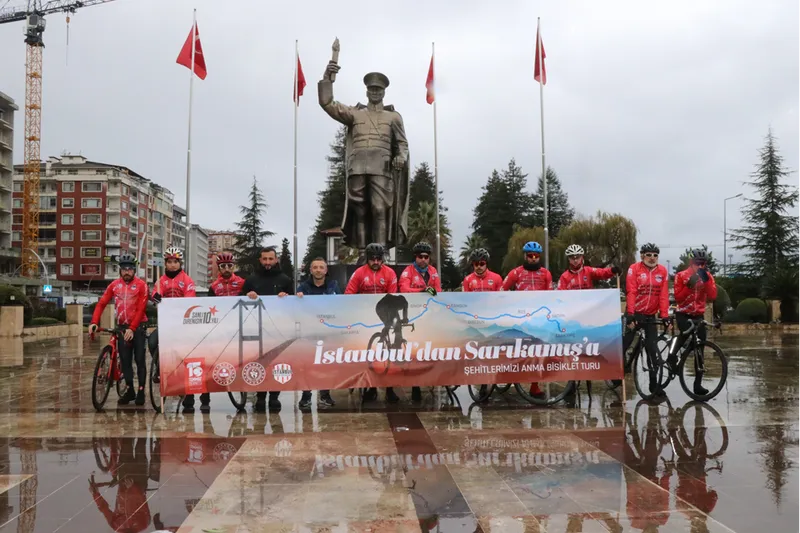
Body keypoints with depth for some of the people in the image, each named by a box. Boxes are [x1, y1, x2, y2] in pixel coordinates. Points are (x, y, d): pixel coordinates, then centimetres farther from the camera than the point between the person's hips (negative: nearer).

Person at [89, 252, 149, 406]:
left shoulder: (141, 284, -7)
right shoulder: (114, 285, 5)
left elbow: (141, 309, -14)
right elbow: (102, 303, 1)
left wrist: (132, 328, -21)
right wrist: (94, 322, -13)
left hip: (138, 327, -4)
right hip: (122, 327, 4)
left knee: (139, 360, -2)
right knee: (125, 361, 6)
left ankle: (141, 391, 5)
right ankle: (129, 391, 15)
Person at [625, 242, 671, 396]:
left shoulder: (662, 271, 1)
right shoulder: (634, 269, -8)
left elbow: (664, 295, -3)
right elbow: (631, 293, -15)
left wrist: (665, 315, -10)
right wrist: (630, 314, -23)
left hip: (650, 316, 3)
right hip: (635, 314, -3)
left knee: (653, 350, 3)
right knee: (623, 345, 0)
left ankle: (654, 384, 10)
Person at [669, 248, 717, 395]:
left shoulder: (708, 276, 2)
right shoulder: (681, 276, -7)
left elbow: (712, 296, -13)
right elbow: (678, 298, -15)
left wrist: (706, 280, -24)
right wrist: (689, 285, -27)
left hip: (699, 315, 3)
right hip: (683, 314, -3)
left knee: (700, 349, 2)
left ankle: (698, 383, 8)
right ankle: (672, 355, -9)